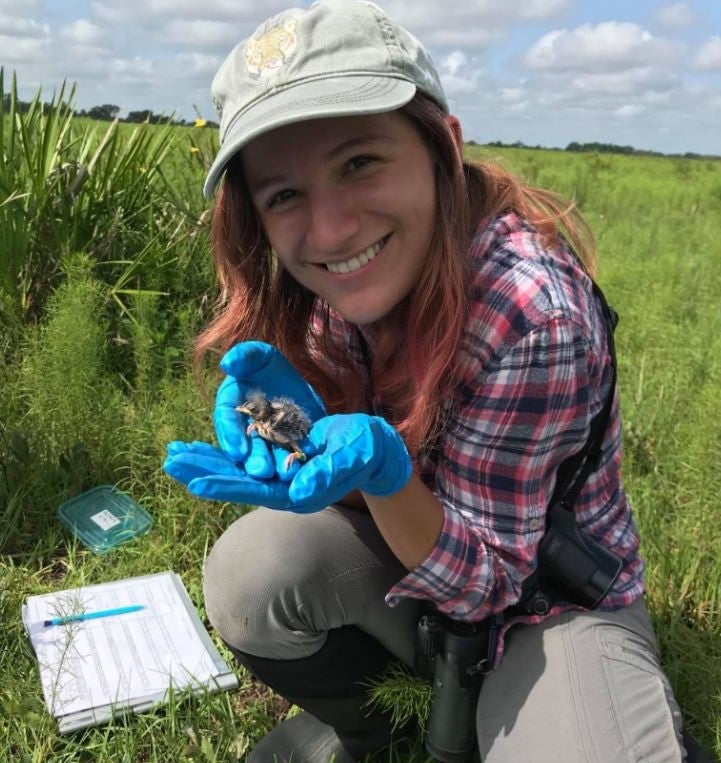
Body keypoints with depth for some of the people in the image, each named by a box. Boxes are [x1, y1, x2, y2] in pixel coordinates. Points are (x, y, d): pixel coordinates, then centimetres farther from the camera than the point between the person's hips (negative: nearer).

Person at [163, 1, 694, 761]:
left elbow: (485, 579, -23)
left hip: (550, 596, -4)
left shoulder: (530, 312, -32)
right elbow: (370, 484, -7)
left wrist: (383, 469, -42)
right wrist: (300, 424, -29)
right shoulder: (320, 279, -14)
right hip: (415, 548, 5)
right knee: (251, 571, -22)